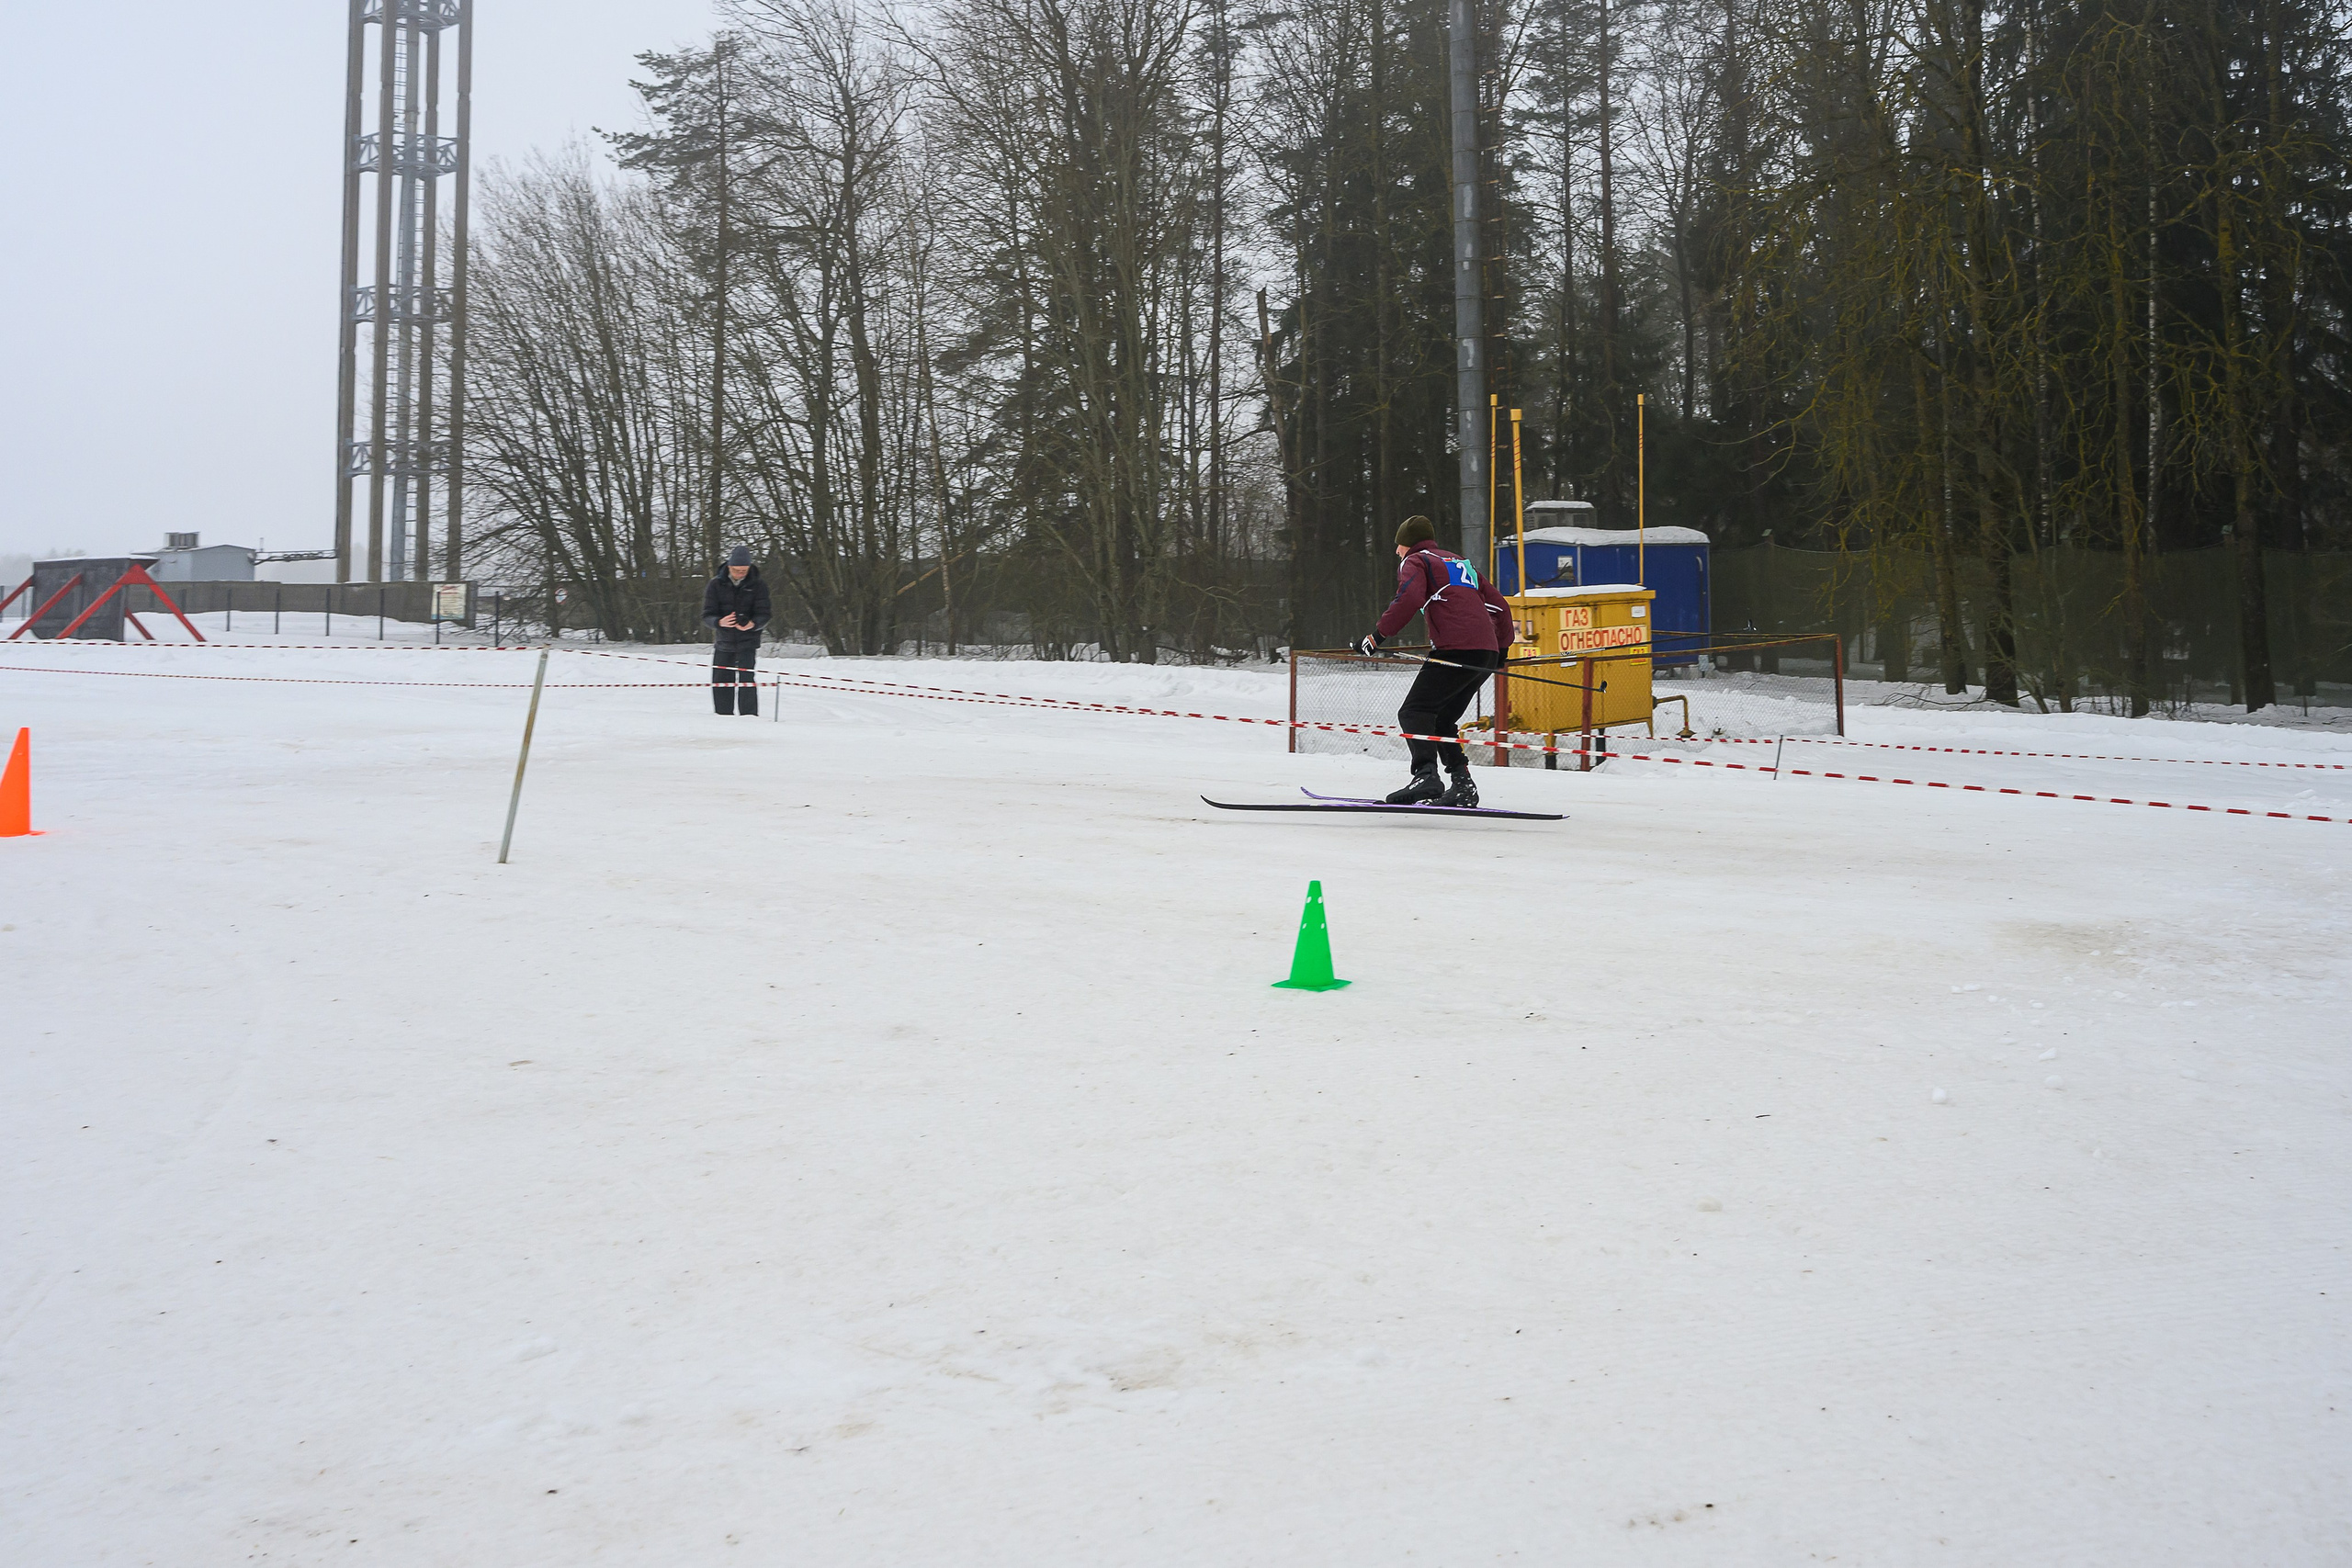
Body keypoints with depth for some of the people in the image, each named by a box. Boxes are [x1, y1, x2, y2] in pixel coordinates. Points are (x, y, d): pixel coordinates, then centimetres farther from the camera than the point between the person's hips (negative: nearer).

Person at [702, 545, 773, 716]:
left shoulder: (758, 587, -1)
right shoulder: (716, 585, 0)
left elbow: (764, 614, -4)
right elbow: (707, 615, -3)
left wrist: (753, 624, -28)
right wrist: (720, 622, -27)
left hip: (747, 643, -2)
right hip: (723, 642, 2)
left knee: (746, 678, -16)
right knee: (720, 682, 3)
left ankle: (749, 715, -11)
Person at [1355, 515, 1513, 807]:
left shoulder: (1414, 561, 9)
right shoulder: (1463, 564, 31)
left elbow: (1410, 598, -14)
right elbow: (1499, 606, 32)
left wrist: (1378, 635, -12)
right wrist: (1502, 647, 44)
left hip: (1456, 650, -8)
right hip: (1487, 656, 8)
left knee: (1414, 712, -10)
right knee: (1441, 721, 15)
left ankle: (1426, 775, -30)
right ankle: (1462, 785, 5)